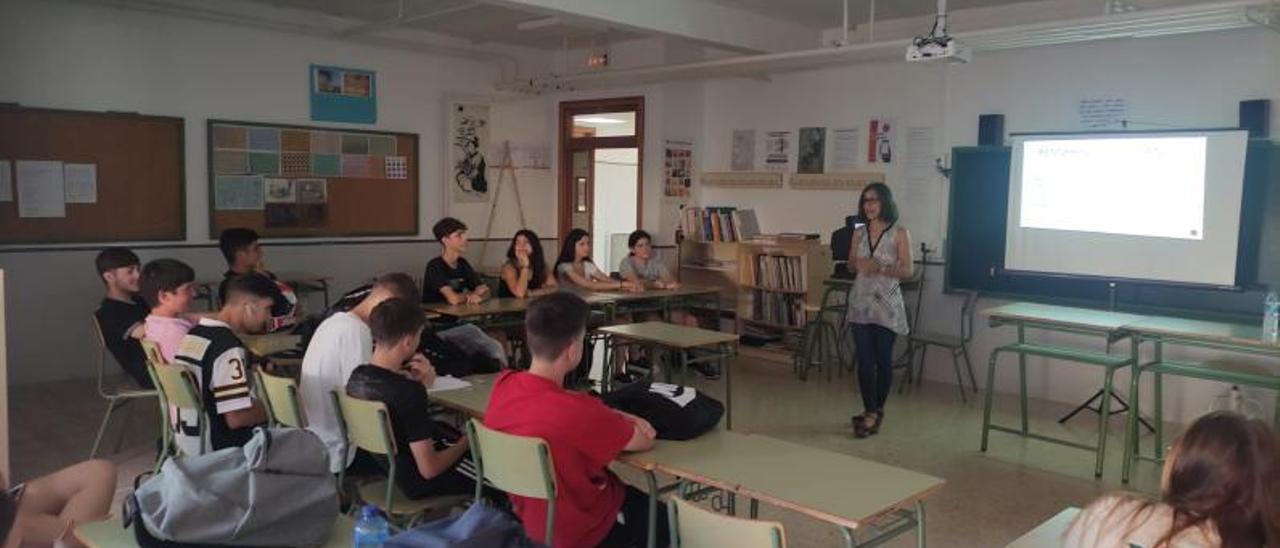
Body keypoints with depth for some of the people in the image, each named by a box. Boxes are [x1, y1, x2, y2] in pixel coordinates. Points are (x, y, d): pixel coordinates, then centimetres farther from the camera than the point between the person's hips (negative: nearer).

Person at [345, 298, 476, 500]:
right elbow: (429, 469, -28)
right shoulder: (409, 393, -32)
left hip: (385, 467, 8)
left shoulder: (357, 377, -8)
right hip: (420, 483, -8)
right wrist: (466, 442, -11)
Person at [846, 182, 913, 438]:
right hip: (861, 301, 3)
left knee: (883, 359, 6)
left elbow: (907, 271, -6)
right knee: (864, 359, -1)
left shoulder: (900, 234, -5)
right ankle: (871, 413, 5)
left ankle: (876, 410, 21)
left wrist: (880, 268, -20)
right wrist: (858, 264, -8)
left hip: (886, 304, -3)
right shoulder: (859, 232, 7)